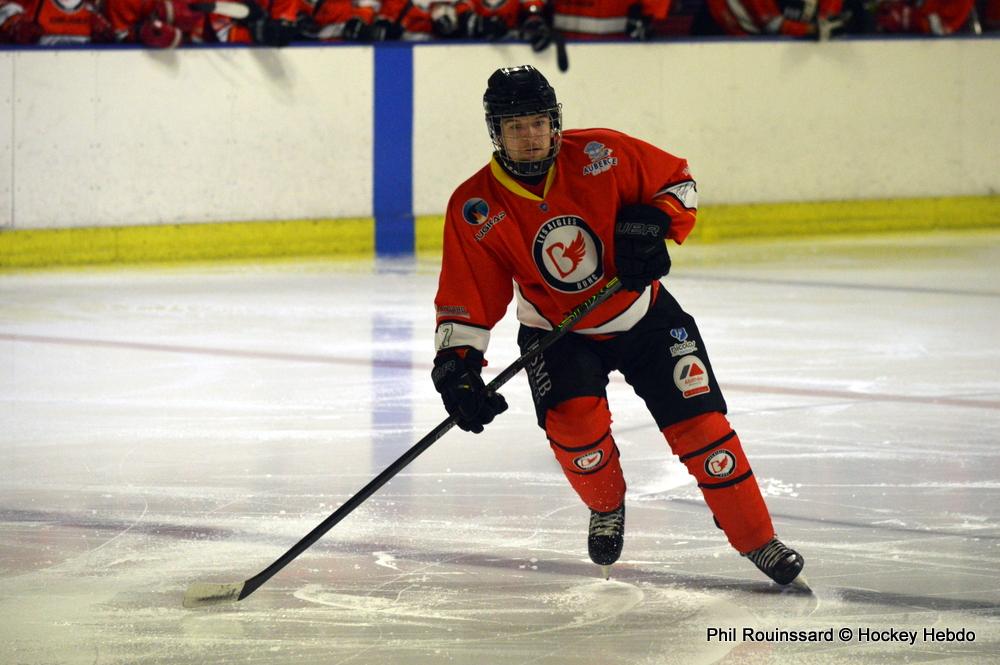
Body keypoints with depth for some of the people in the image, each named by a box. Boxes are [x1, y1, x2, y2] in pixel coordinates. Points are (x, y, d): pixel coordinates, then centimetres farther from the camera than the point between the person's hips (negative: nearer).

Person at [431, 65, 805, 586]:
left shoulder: (602, 155, -16)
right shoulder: (475, 209, -16)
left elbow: (676, 180, -2)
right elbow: (465, 300, -13)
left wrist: (653, 225, -19)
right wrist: (456, 366, -24)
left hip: (644, 315, 0)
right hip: (556, 333, 0)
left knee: (699, 420, -7)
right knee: (571, 419, -25)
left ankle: (757, 539, 6)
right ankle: (606, 508, 7)